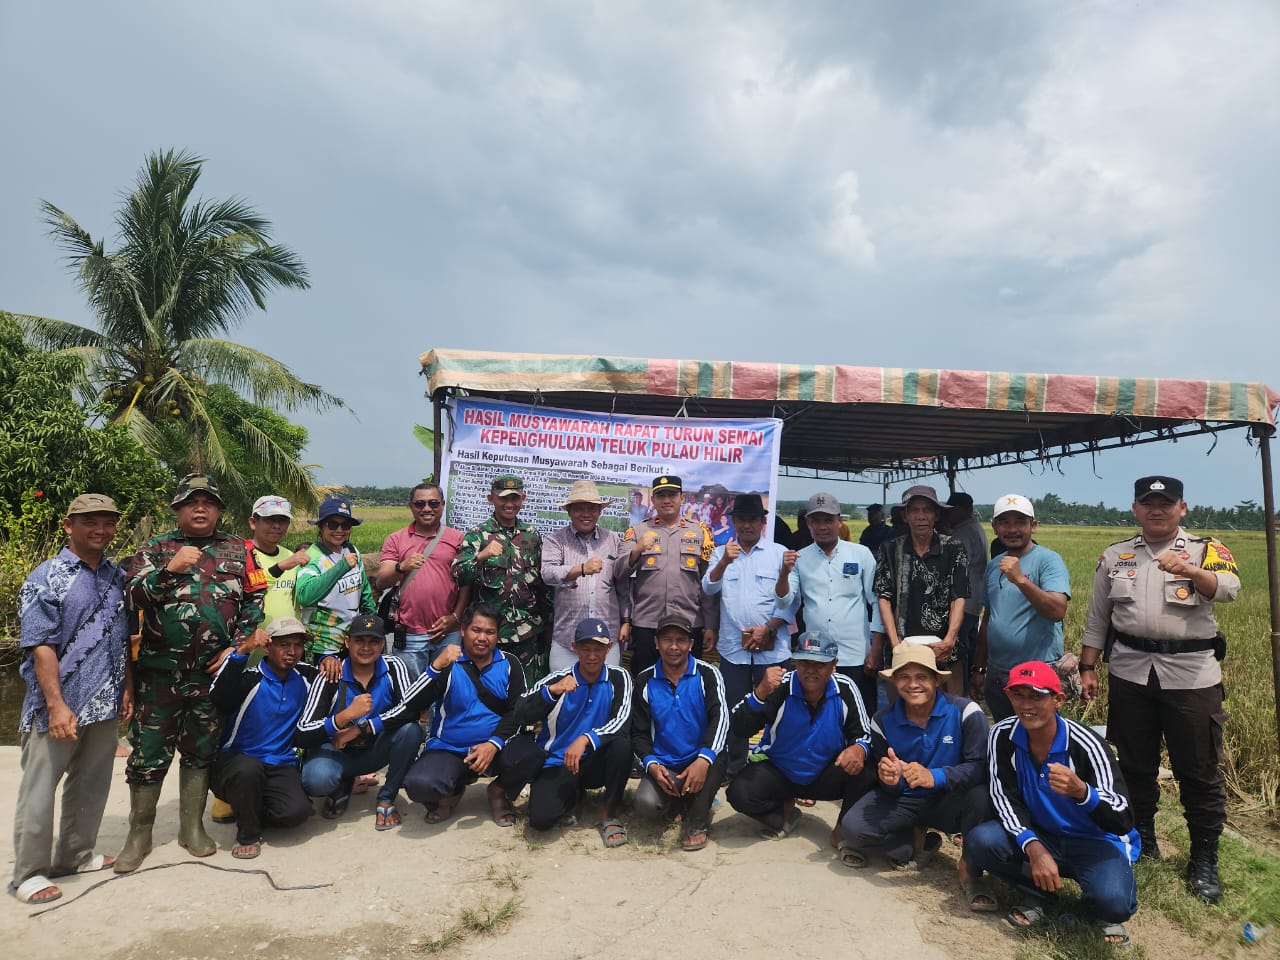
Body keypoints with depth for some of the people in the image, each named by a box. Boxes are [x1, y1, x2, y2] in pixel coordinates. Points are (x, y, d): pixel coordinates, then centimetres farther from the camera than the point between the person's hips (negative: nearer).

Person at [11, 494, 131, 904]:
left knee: (91, 786, 16)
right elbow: (41, 648, -14)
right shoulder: (47, 578, -10)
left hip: (105, 704, 6)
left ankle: (75, 854, 32)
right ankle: (29, 873, 19)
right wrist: (57, 706, -19)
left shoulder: (118, 577, 7)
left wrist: (128, 687, 9)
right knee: (39, 790, 6)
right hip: (57, 707, -5)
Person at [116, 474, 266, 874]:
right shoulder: (154, 549, 5)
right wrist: (172, 569, -21)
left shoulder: (237, 550, 7)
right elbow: (133, 596, -7)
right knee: (149, 750, 5)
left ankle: (192, 827, 25)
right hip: (160, 670, -1)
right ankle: (139, 833, 21)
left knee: (201, 749, 12)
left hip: (215, 669, 1)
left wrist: (237, 646, -5)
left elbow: (254, 601, 4)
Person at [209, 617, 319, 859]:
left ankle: (251, 809, 10)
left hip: (281, 765, 3)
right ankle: (248, 834, -11)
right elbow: (218, 700, -31)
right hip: (236, 762, -3)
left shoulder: (305, 676, 4)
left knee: (297, 811, -25)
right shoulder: (249, 678, -10)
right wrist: (241, 652, -39)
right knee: (248, 768, -39)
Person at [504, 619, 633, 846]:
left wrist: (585, 739, -32)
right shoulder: (557, 680, -8)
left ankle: (610, 814, -7)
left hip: (594, 763, 0)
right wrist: (551, 691, -32)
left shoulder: (618, 678, -6)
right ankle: (571, 797, 13)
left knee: (622, 745, -31)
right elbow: (520, 716, -16)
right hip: (557, 765, 0)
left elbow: (622, 723, -17)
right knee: (541, 819, -24)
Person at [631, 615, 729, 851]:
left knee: (718, 757, -34)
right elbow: (639, 733, 4)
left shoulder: (707, 675, -4)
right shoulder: (645, 682, 2)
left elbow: (720, 718, -17)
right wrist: (652, 765, -16)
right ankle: (685, 804, 11)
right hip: (663, 766, 1)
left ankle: (696, 823, -11)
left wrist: (704, 759, -32)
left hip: (700, 762, -1)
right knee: (646, 804, -26)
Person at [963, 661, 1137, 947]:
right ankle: (1037, 894, 5)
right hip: (1039, 836, 3)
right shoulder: (1003, 736, -12)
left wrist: (1081, 791, -46)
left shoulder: (1085, 744, -24)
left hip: (1096, 842, -3)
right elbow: (1005, 799, -11)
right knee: (979, 841, -25)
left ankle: (1102, 910, 6)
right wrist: (1033, 848, -29)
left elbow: (1123, 822, -25)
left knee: (1112, 901, -34)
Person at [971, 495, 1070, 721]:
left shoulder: (1048, 560, -9)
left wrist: (1021, 579, -33)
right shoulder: (993, 566, 11)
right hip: (996, 675, 6)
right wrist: (978, 669, 16)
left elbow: (1058, 611, -23)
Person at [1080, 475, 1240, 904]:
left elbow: (1228, 588, -21)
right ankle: (1141, 841, 32)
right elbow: (1097, 618, 10)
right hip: (1130, 674, 3)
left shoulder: (1205, 550, 0)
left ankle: (1204, 861, 20)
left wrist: (1189, 571, -39)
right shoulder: (1115, 557, 8)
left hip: (1191, 675, -3)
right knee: (1135, 765, 14)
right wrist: (1087, 668, 7)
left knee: (1199, 773, 5)